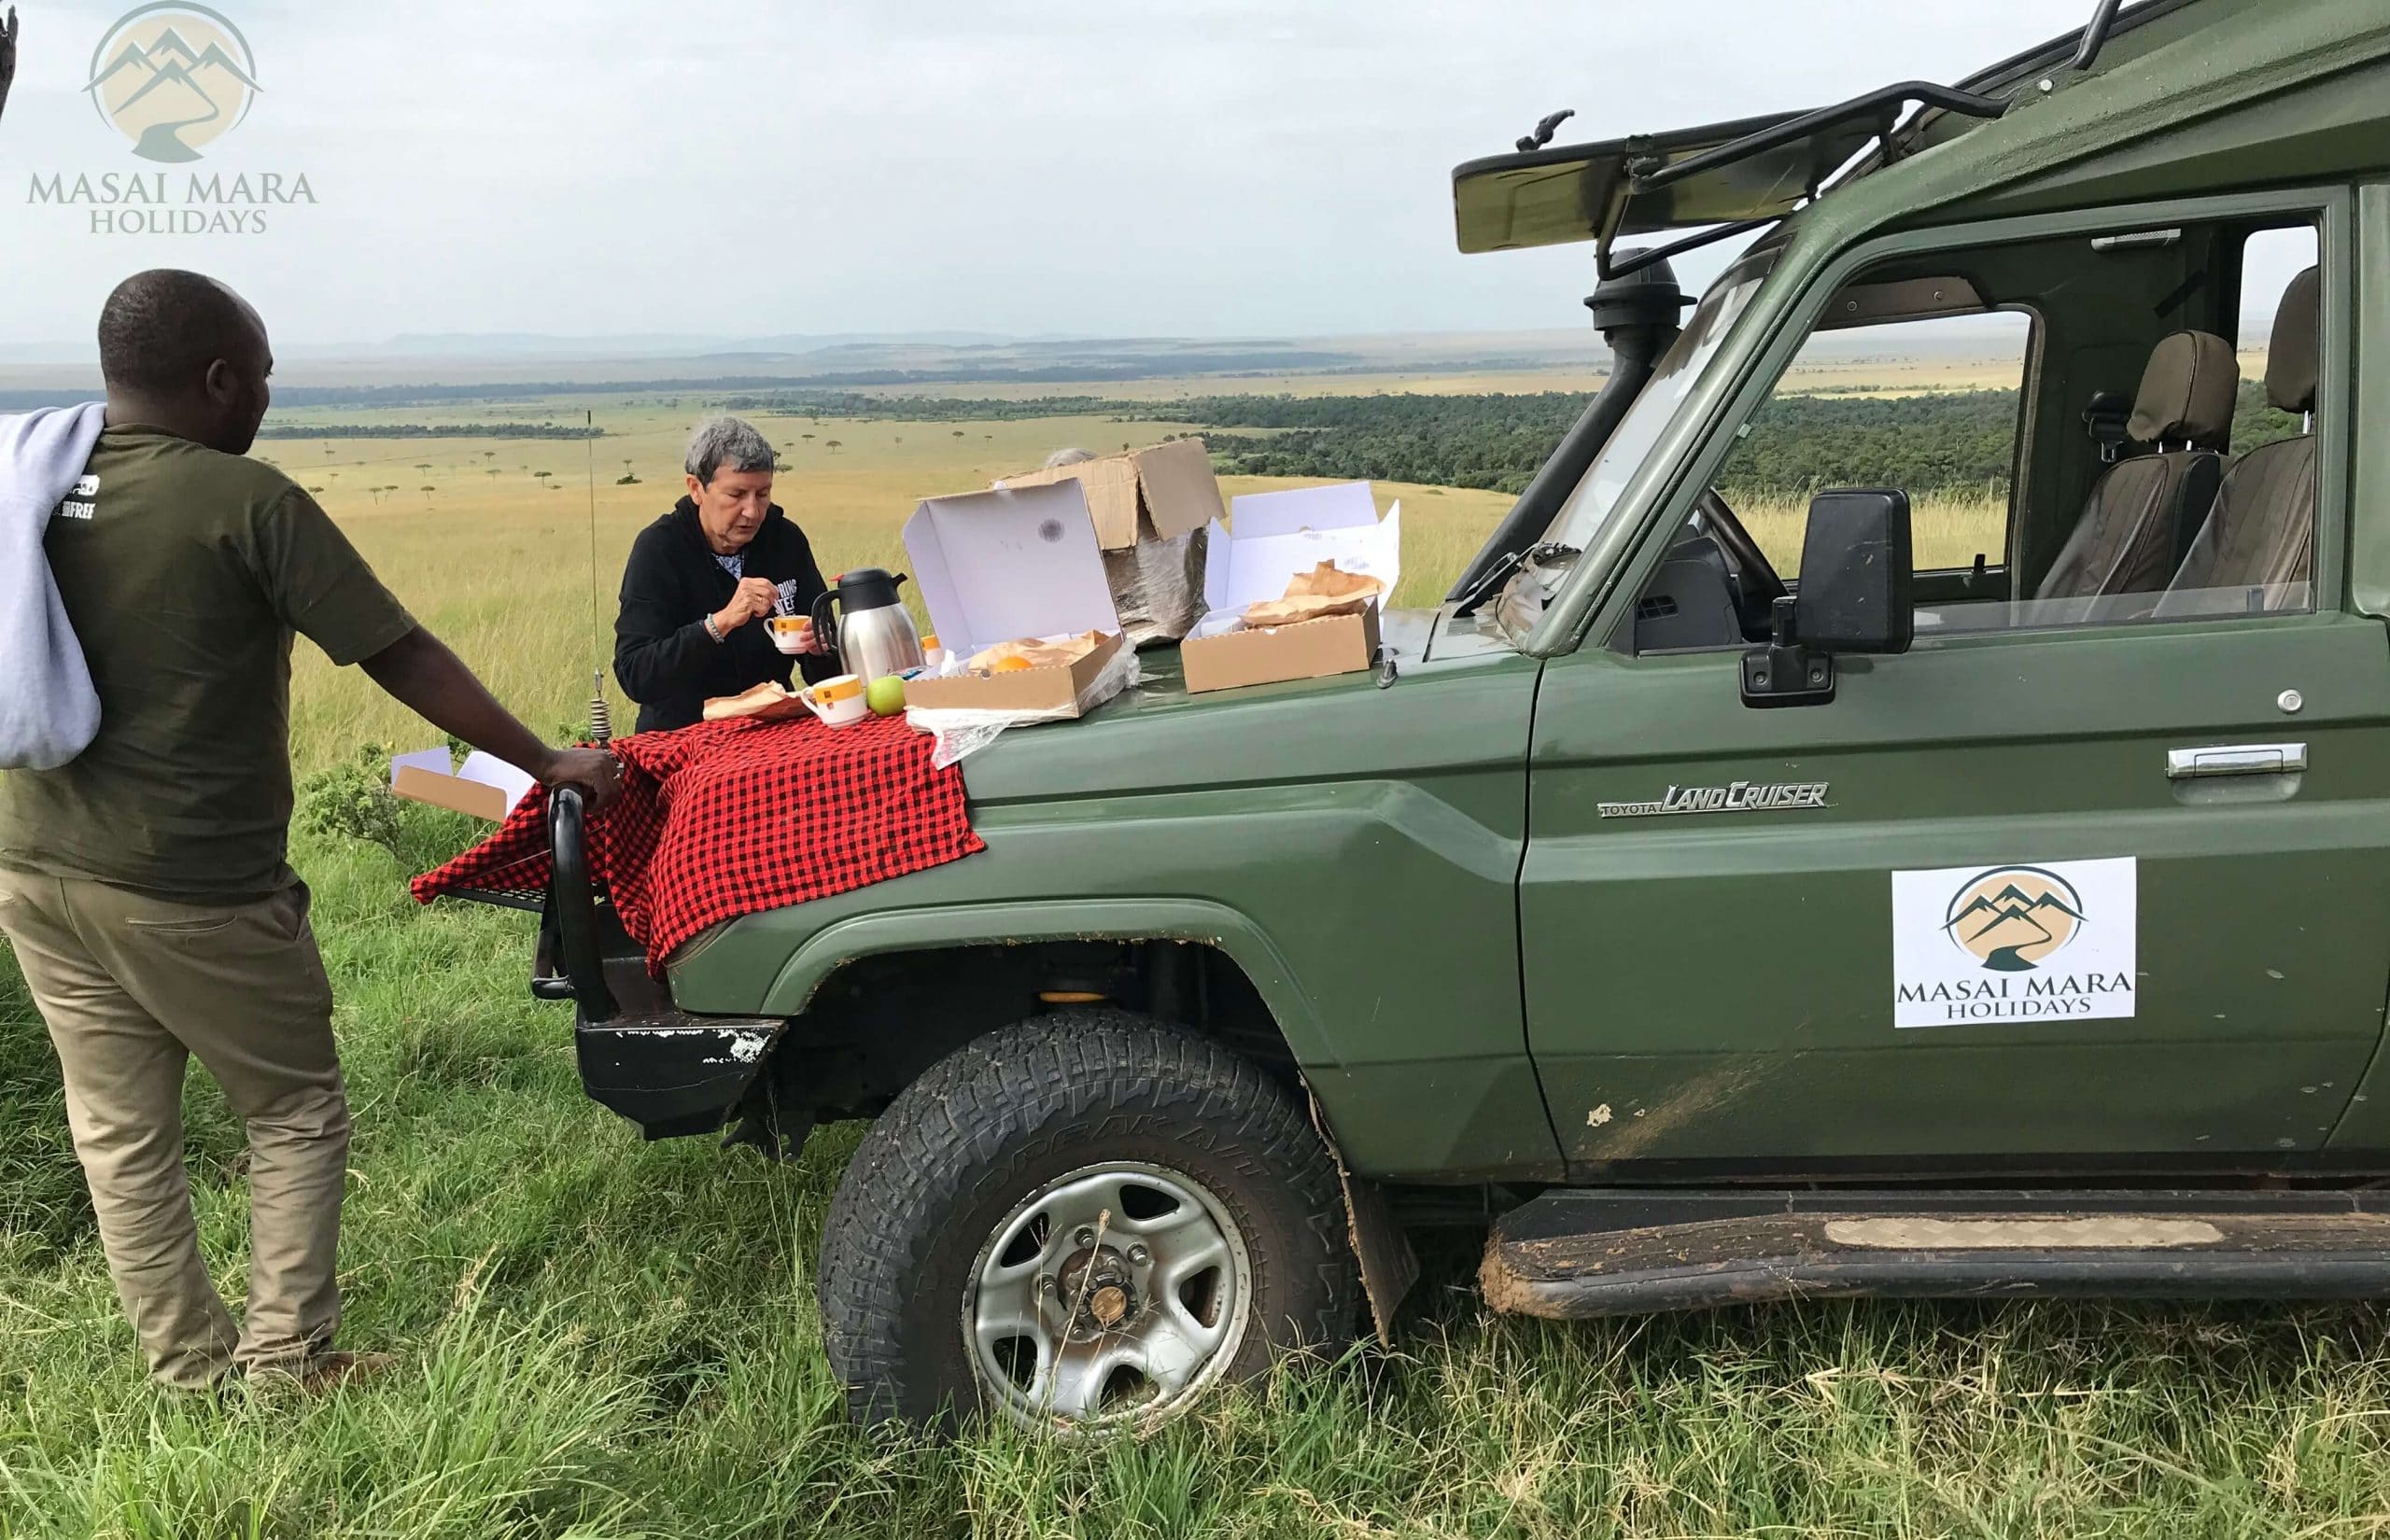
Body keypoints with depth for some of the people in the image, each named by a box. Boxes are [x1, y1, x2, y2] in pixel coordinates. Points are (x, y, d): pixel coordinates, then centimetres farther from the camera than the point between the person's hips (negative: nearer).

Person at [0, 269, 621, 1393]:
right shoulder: (245, 501, -16)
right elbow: (404, 659, -15)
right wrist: (548, 765, -7)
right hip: (193, 891, -6)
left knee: (119, 1131, 15)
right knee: (296, 1115, 12)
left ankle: (190, 1373, 25)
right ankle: (285, 1363, 13)